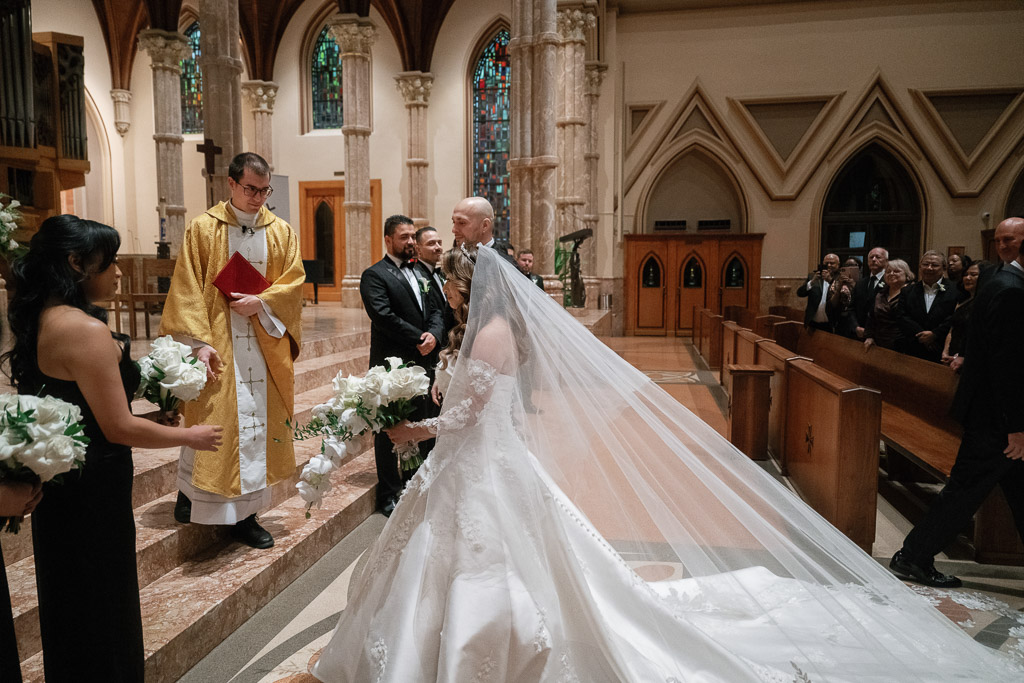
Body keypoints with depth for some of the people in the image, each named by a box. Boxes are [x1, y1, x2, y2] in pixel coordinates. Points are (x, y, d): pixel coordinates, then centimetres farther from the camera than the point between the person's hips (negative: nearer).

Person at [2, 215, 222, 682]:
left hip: (60, 485, 9)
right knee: (99, 612, 10)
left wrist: (154, 416, 10)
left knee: (72, 608, 26)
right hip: (92, 493, -9)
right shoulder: (85, 328, -24)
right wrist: (190, 436, -8)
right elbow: (119, 428, -21)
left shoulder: (42, 319, 4)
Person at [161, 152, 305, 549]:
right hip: (217, 345, -3)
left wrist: (261, 302, -13)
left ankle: (244, 513, 18)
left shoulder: (281, 232, 8)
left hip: (264, 344, 3)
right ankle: (189, 491, 23)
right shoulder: (203, 229, -1)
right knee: (210, 422, -1)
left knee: (257, 424, 6)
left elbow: (295, 281, 4)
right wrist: (198, 341, -14)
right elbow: (187, 289, -6)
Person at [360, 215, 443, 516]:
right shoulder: (374, 275, -5)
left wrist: (433, 335, -10)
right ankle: (389, 495, 16)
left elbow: (435, 311, 11)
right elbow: (384, 316, -18)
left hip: (422, 363, 7)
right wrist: (418, 340, -15)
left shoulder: (420, 274, 17)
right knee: (389, 432, 4)